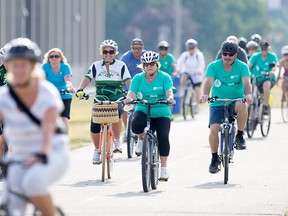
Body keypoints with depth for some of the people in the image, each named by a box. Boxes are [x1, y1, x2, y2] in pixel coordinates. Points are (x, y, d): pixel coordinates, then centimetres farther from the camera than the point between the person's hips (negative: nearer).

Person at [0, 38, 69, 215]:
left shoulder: (47, 92, -10)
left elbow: (48, 127, -25)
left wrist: (42, 154, -44)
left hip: (53, 156, -3)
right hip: (20, 159, 3)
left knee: (33, 181, -34)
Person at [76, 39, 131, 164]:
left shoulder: (121, 65, 5)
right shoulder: (96, 66, 8)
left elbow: (128, 81, -3)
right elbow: (87, 79, -4)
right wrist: (80, 90, -23)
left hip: (117, 98, -2)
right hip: (100, 98, 2)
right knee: (94, 126, -11)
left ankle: (117, 141, -18)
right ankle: (97, 150, 15)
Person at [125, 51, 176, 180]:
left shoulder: (164, 77, -2)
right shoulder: (138, 78, 3)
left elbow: (169, 91, -16)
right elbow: (132, 92, -10)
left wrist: (170, 98, -40)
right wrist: (129, 98, -34)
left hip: (161, 114, -1)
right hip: (143, 111, 1)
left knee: (163, 137, -20)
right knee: (136, 125, -33)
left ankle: (164, 167, -5)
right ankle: (141, 139, 4)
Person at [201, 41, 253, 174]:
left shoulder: (242, 67, -5)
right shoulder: (214, 66, -5)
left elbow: (246, 82, -21)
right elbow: (208, 81, -21)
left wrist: (248, 94, -43)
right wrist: (205, 94, -42)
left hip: (236, 101, 0)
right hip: (217, 103, 1)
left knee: (242, 106, -36)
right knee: (214, 129, -19)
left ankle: (239, 136, -15)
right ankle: (215, 158, 4)